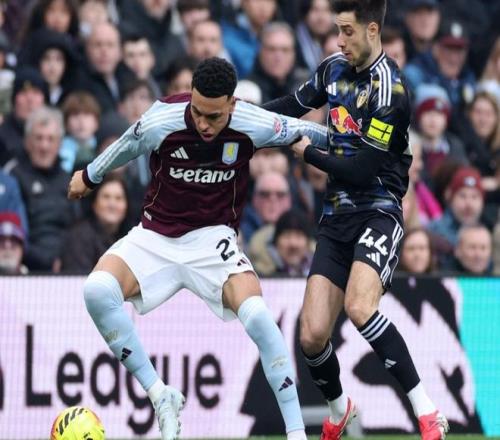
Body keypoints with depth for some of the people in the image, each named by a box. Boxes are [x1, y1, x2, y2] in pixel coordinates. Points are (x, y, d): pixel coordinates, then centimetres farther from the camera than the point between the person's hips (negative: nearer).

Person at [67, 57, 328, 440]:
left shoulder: (255, 126, -18)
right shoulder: (160, 122, -19)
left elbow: (301, 130, 5)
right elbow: (123, 149, 5)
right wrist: (89, 177, 24)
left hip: (213, 238, -1)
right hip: (155, 237, 1)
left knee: (257, 316, -27)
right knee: (97, 291, -27)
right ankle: (160, 396, -15)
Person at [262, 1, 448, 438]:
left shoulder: (389, 90, -17)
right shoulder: (334, 69, 7)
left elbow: (362, 171, -19)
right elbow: (295, 104, 26)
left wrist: (307, 152, -7)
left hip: (378, 212, -6)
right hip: (336, 218, 6)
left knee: (359, 306, -32)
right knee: (312, 335, -2)